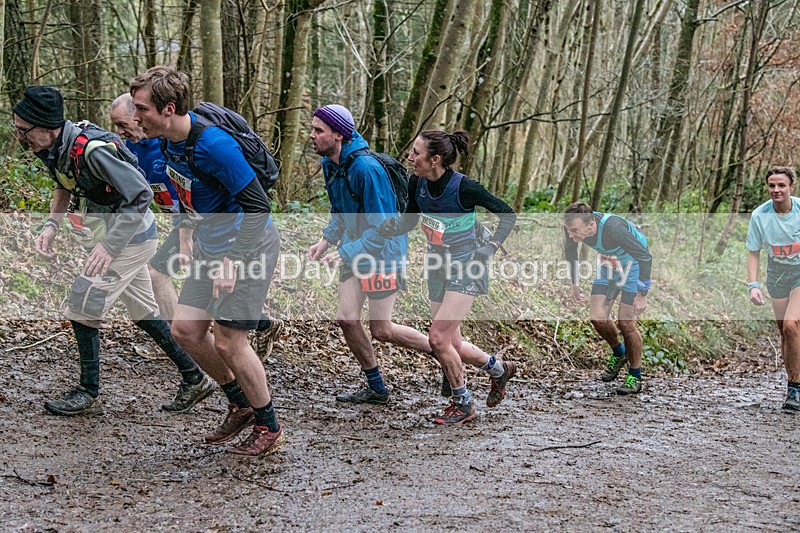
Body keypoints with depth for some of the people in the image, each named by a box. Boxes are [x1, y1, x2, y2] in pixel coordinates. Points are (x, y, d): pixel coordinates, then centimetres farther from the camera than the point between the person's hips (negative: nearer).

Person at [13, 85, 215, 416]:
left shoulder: (91, 151, -33)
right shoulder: (53, 148, -6)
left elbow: (141, 195, -29)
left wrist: (109, 246, -29)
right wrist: (51, 224, -1)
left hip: (131, 237, -9)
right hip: (117, 233, 9)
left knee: (82, 308, -5)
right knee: (142, 311, 17)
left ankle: (89, 394, 11)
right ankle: (195, 379, 28)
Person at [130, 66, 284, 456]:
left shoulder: (214, 145, -27)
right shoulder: (169, 141, 0)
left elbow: (258, 206, -25)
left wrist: (232, 263, -23)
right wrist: (185, 240, 15)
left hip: (249, 246, -9)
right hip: (210, 245, 9)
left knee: (228, 341, -7)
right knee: (185, 329, 6)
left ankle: (269, 428, 12)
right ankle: (241, 404, 25)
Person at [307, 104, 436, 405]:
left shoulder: (366, 169, -26)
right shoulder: (330, 165, 2)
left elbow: (381, 226, -25)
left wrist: (344, 253, -27)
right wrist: (326, 241, 1)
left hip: (382, 253, -8)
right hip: (354, 251, 8)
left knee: (381, 330, -2)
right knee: (346, 320, 2)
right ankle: (376, 390, 19)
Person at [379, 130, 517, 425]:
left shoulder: (463, 187, -23)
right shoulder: (417, 183, -7)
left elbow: (508, 215, -12)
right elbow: (409, 220, 8)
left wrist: (489, 248, -20)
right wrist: (390, 226, -13)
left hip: (467, 267, -7)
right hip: (438, 266, 7)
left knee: (438, 337, -14)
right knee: (451, 343, 9)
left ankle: (463, 404, 5)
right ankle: (499, 368, 37)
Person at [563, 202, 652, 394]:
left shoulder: (613, 228, -40)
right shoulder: (572, 226, -23)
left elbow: (645, 256, -29)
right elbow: (570, 250, 3)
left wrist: (642, 295, -24)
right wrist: (575, 284, 8)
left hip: (634, 263, -6)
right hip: (609, 262, 6)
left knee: (626, 323, -8)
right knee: (597, 317, -2)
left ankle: (635, 376, 10)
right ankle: (618, 353, 27)